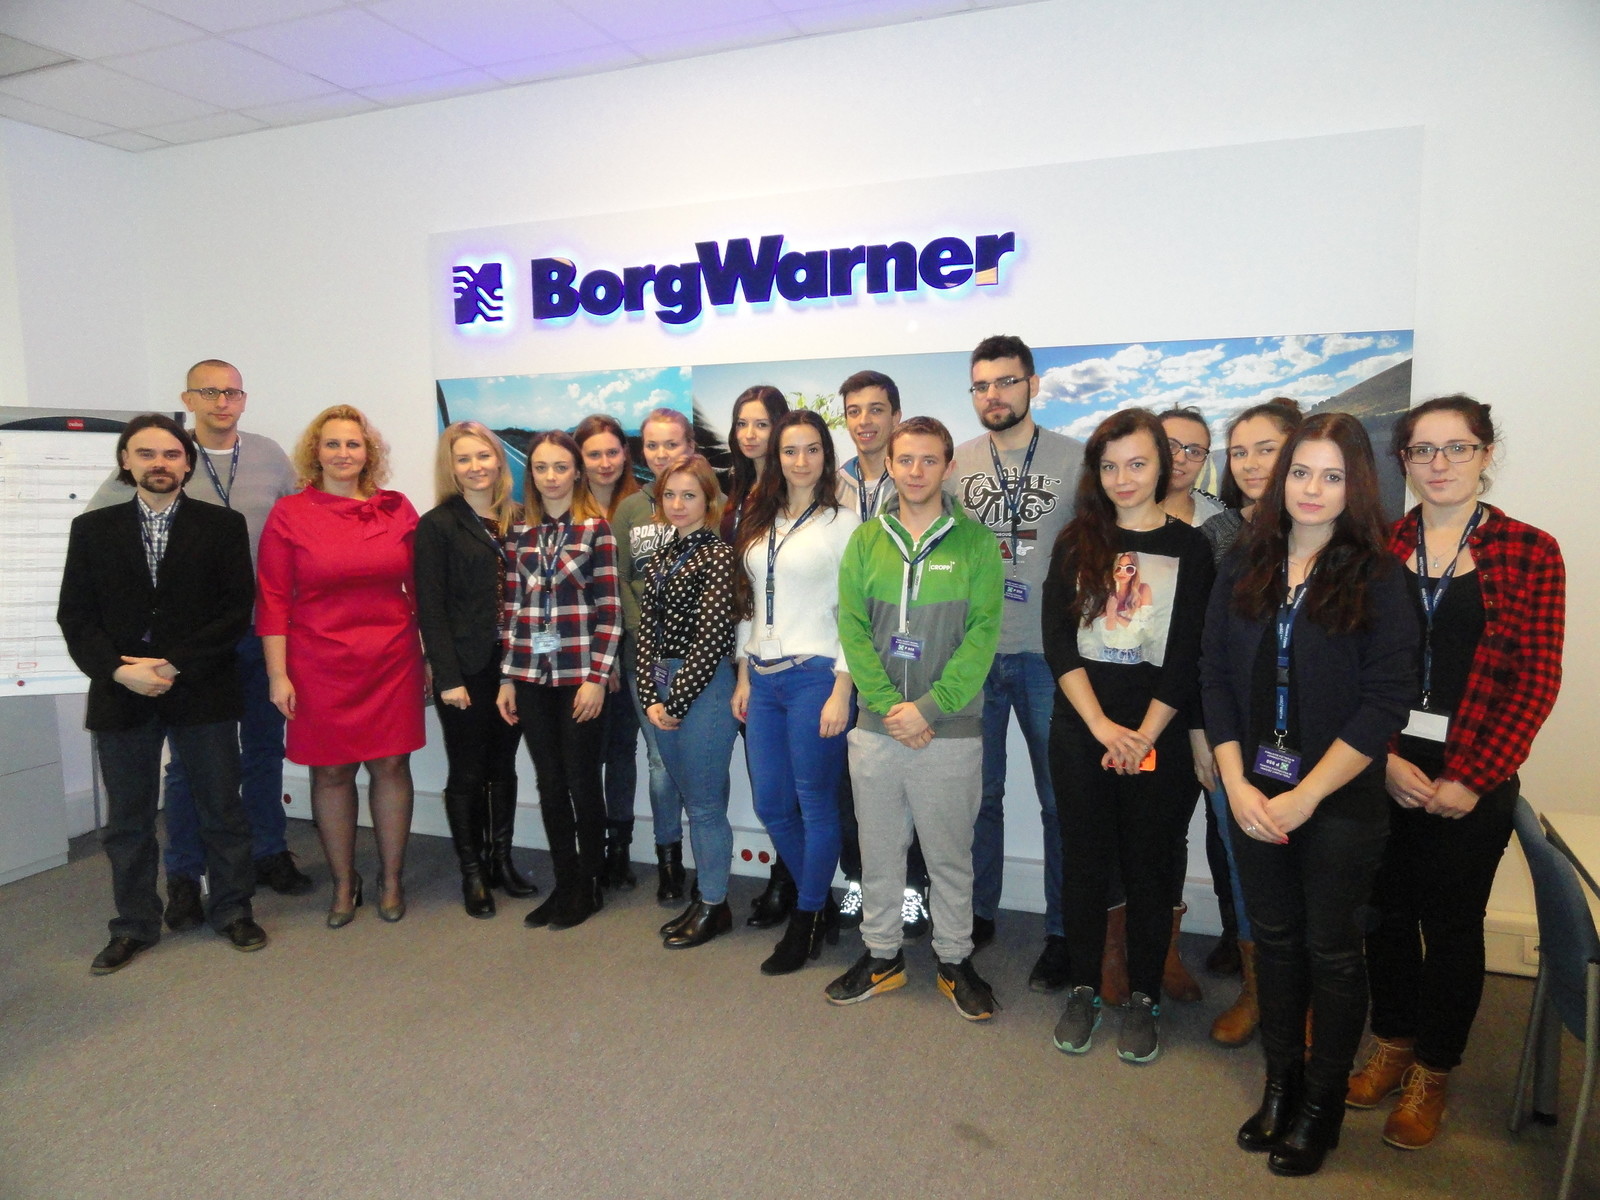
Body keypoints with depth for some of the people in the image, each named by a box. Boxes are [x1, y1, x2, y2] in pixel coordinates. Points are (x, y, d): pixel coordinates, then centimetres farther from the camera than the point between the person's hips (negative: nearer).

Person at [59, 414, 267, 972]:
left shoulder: (223, 526, 2)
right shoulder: (92, 529, 8)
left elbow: (236, 611, -5)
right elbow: (75, 616, 3)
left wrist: (175, 666, -13)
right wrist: (119, 671, -12)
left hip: (202, 691, -2)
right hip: (120, 693, 2)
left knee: (221, 808, 8)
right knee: (127, 819, 11)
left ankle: (232, 910, 24)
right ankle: (134, 926, 26)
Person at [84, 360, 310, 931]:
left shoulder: (270, 455, 4)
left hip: (263, 629, 2)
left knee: (265, 747, 13)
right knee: (191, 756, 7)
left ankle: (269, 853, 29)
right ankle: (184, 877, 21)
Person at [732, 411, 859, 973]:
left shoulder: (842, 522, -5)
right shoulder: (759, 523, 12)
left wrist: (841, 693, -13)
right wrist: (743, 677, 13)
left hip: (815, 675, -6)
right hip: (763, 678, 6)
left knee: (815, 804, 4)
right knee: (770, 805, 11)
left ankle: (806, 923, 22)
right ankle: (821, 902, 31)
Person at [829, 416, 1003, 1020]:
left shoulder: (975, 541, -2)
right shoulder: (865, 540, 5)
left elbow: (983, 632, -9)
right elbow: (852, 626, 0)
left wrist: (927, 708, -15)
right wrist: (887, 705, -12)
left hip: (951, 729, -2)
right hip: (876, 727, 3)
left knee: (950, 855, 10)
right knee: (878, 851, 14)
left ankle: (955, 960, 29)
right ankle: (882, 955, 32)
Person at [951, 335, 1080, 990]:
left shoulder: (1075, 458, -1)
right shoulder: (959, 462, 7)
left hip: (1047, 653, -2)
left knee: (1060, 798, 7)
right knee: (979, 792, 14)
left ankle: (1062, 930, 22)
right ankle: (977, 914, 30)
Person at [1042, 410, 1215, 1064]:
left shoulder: (1189, 547, 0)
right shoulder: (1076, 542, 4)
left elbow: (1187, 656, -5)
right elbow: (1057, 641, -3)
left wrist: (1143, 735, -11)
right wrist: (1103, 727, -12)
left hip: (1158, 738, -1)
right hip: (1080, 734, 1)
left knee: (1147, 868, 9)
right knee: (1084, 863, 10)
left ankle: (1144, 999, 26)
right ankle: (1082, 991, 26)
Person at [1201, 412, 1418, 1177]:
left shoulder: (1377, 579, -8)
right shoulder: (1244, 568, 2)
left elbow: (1385, 703, -12)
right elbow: (1215, 677, 1)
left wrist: (1305, 796, -15)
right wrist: (1237, 784, -8)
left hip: (1340, 802, -3)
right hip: (1253, 796, 3)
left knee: (1331, 950, 11)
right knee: (1275, 937, 16)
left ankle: (1321, 1105, 29)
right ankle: (1280, 1082, 34)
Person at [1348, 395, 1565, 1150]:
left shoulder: (1530, 552, -3)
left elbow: (1536, 682, -5)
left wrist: (1472, 778, -10)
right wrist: (1384, 759, -11)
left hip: (1472, 779, -2)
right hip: (1382, 768, 2)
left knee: (1452, 921, 10)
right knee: (1389, 909, 13)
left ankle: (1431, 1072, 29)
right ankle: (1393, 1043, 34)